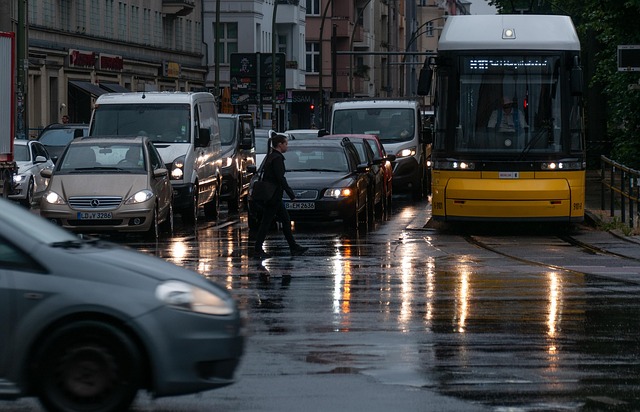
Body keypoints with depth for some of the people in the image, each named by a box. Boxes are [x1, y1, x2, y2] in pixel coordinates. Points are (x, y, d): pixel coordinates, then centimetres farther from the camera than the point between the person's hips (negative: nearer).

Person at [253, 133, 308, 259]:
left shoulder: (270, 157, 14)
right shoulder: (277, 158, -15)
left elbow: (265, 177, 17)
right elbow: (281, 178, -20)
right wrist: (291, 194, -16)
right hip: (273, 196, -10)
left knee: (286, 220, 12)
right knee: (266, 222, -5)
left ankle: (294, 248, 15)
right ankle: (257, 249, -1)